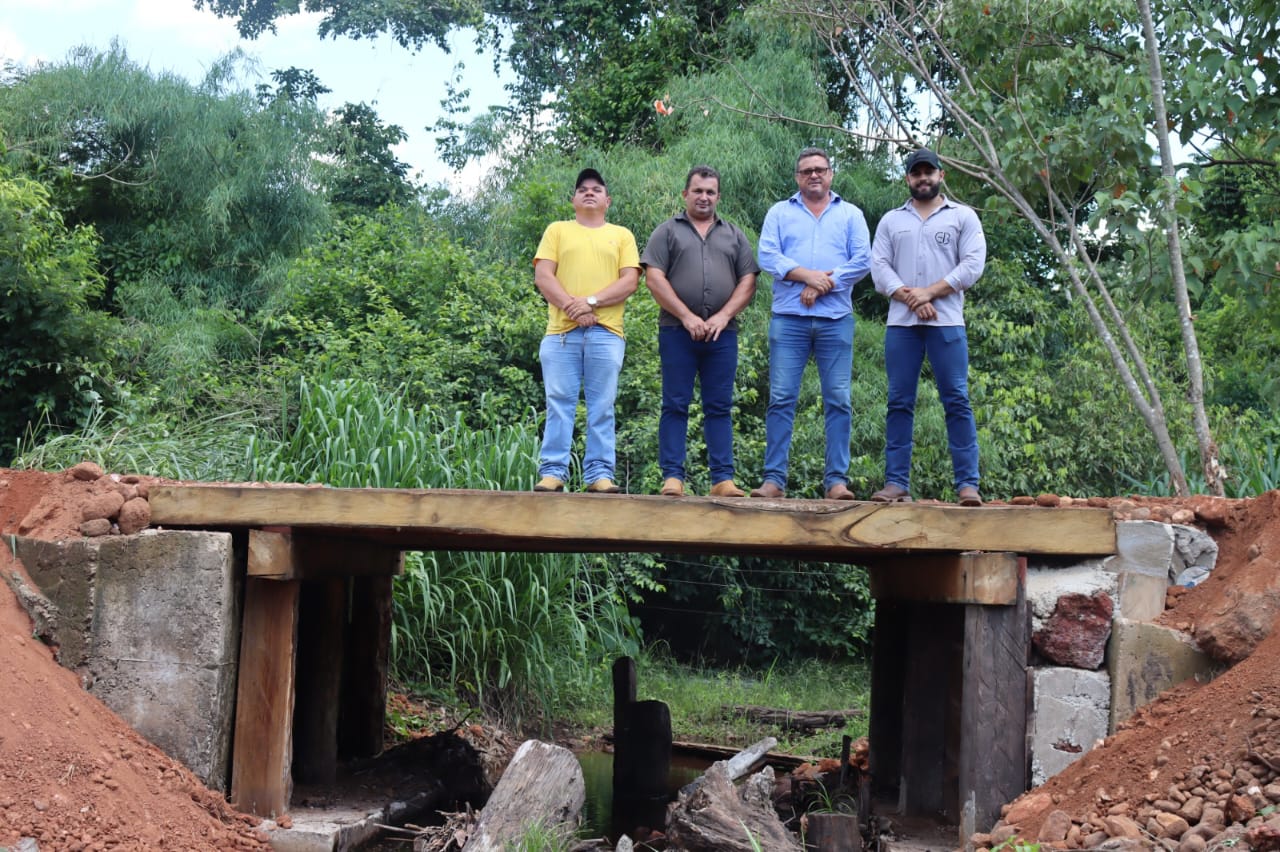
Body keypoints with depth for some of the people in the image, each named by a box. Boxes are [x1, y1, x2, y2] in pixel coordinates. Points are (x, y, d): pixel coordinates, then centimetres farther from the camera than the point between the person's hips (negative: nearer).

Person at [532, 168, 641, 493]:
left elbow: (630, 281, 3)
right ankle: (552, 472, -2)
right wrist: (573, 307, -11)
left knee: (602, 408, -1)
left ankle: (600, 474, 0)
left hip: (606, 333, 0)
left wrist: (591, 301, -11)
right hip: (561, 332, 0)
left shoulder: (621, 235, 15)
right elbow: (543, 276, 3)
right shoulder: (557, 231, 15)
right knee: (559, 404, -3)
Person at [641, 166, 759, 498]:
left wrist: (723, 316, -6)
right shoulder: (668, 231, 9)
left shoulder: (734, 235, 17)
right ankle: (672, 477, -2)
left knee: (720, 408, 2)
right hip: (677, 331, -2)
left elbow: (748, 281, 9)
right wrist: (687, 317, -10)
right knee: (675, 406, -2)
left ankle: (723, 479, 2)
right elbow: (654, 279, -2)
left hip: (722, 333, 2)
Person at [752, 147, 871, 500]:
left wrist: (821, 285, -9)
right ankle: (774, 479, -3)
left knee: (838, 401, -2)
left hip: (836, 319, 0)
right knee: (781, 399, -4)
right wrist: (806, 275, -13)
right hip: (789, 318, 0)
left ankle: (837, 480, 0)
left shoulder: (850, 214, 14)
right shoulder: (779, 212, 14)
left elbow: (861, 261, 2)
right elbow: (767, 256, 0)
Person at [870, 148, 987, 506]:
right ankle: (896, 484, 2)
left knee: (957, 401, -6)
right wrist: (909, 297, -9)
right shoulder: (891, 220, 17)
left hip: (947, 323, -2)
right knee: (899, 403, 1)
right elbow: (879, 267, 7)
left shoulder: (963, 216, 10)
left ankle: (968, 485, -7)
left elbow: (972, 265, 0)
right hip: (901, 324, 3)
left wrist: (930, 292, -10)